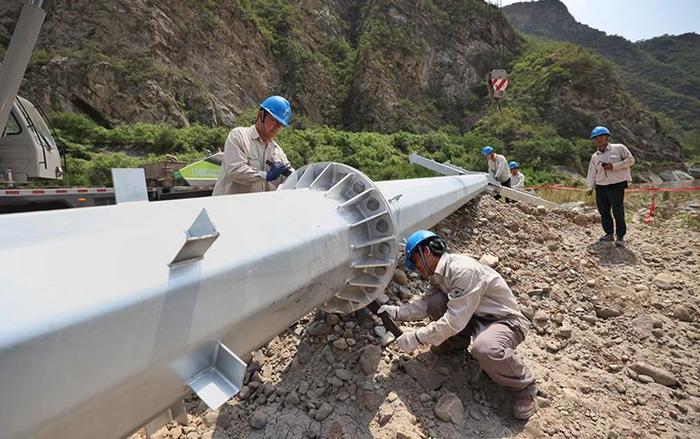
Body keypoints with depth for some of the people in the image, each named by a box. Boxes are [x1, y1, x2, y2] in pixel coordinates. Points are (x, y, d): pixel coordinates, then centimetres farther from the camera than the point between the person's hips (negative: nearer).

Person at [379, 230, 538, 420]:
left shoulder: (464, 271, -29)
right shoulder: (439, 273, 0)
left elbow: (454, 321, -31)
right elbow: (424, 304, 1)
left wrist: (417, 338, -26)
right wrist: (396, 311, -13)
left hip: (505, 321, -7)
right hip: (474, 317, 8)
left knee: (485, 349, -38)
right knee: (435, 301, -13)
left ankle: (525, 387, -7)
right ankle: (456, 343, 14)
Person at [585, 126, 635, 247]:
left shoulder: (619, 148, 1)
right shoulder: (595, 156, 15)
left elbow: (630, 160, -4)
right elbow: (592, 173, 16)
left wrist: (614, 166, -15)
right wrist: (591, 186, 8)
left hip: (617, 185, -5)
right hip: (601, 187, 5)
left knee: (618, 212, -6)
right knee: (604, 212, 8)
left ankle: (620, 237, 3)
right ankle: (609, 233, 21)